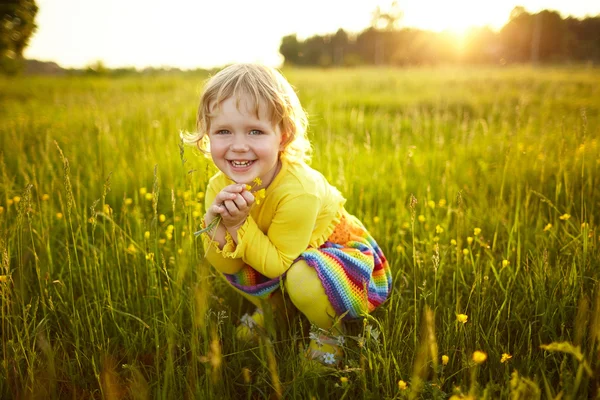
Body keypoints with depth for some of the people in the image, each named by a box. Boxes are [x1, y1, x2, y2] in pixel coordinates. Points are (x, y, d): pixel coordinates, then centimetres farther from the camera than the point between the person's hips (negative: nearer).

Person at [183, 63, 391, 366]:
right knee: (225, 257, -9)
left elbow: (277, 265, -25)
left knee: (302, 278, -35)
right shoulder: (220, 188, -16)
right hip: (275, 257, 6)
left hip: (342, 256, -6)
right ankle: (271, 307, 17)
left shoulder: (299, 191, -35)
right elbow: (224, 266, -11)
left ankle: (331, 328, -1)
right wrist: (215, 225, -31)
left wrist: (239, 226, -36)